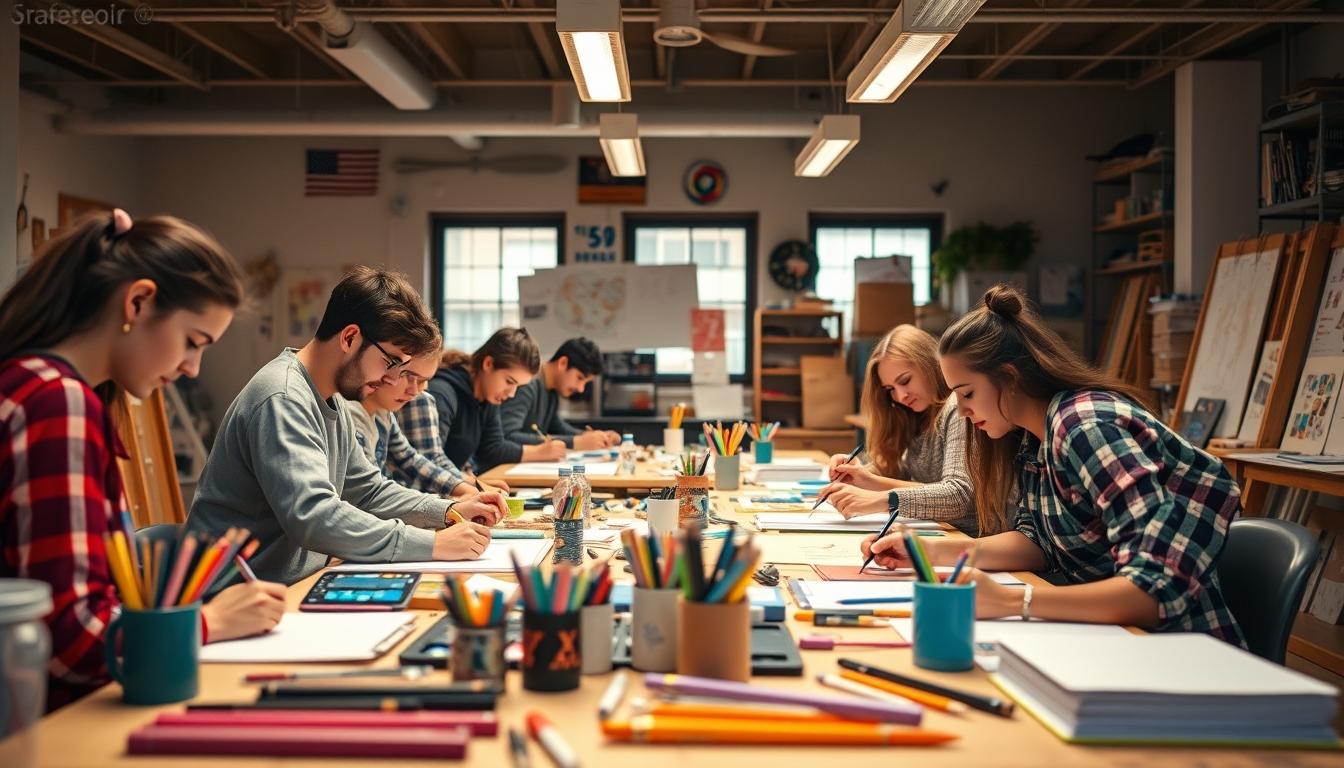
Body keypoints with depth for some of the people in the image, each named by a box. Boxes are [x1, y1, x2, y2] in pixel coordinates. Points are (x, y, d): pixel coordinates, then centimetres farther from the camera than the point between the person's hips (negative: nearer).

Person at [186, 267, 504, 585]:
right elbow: (312, 517, -29)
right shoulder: (282, 400, -19)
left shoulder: (330, 401, 12)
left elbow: (369, 490, 20)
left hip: (293, 585, 9)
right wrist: (433, 544, -27)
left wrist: (450, 511, 5)